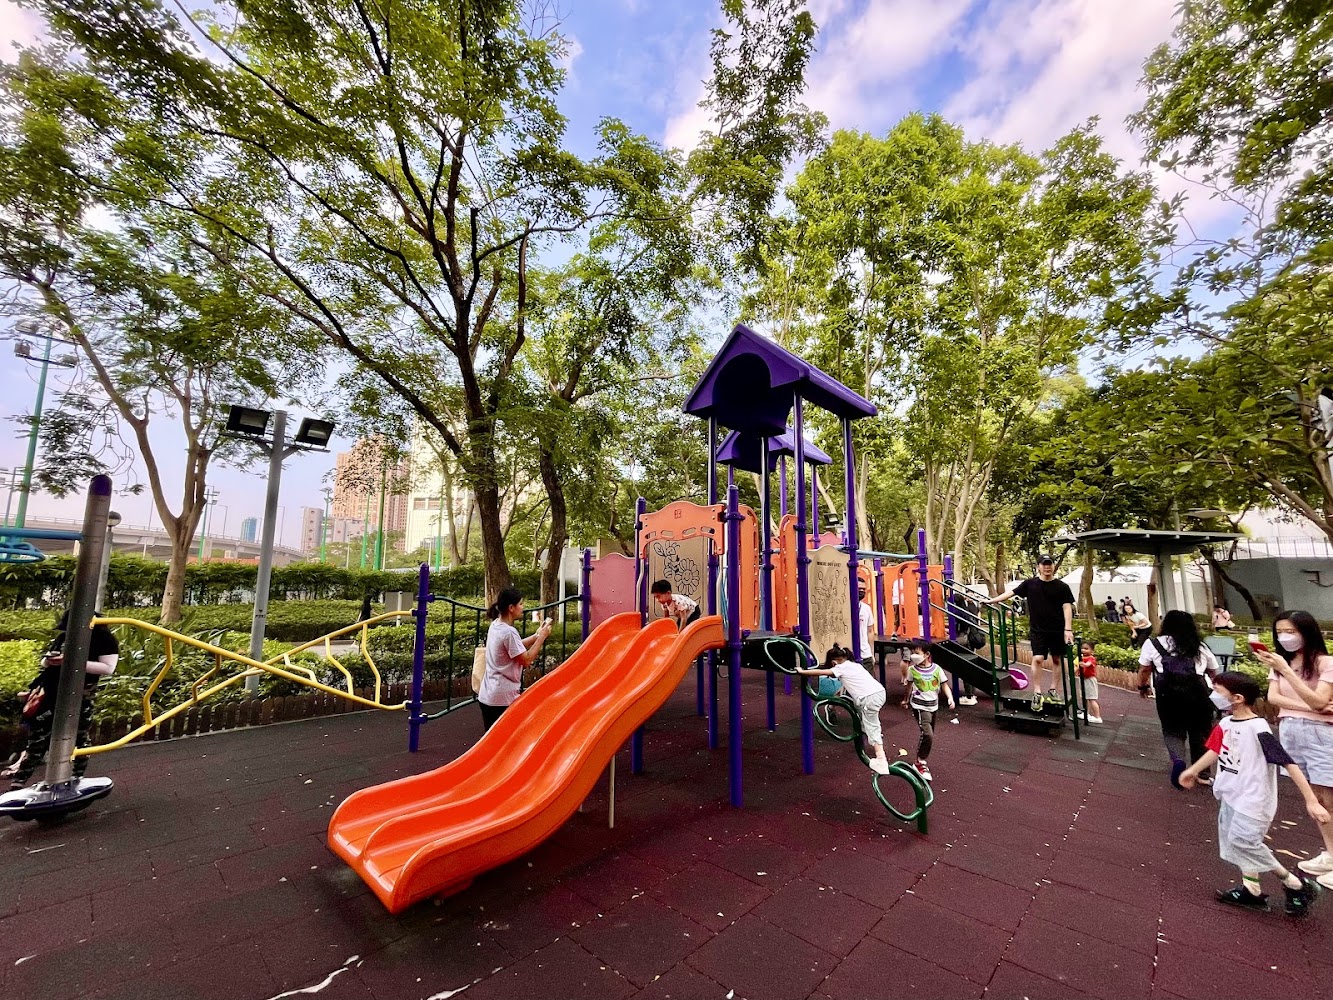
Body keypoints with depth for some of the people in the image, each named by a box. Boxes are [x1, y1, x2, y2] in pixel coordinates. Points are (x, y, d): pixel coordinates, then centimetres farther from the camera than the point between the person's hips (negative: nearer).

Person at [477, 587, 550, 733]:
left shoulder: (495, 625, 6)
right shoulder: (509, 632, -22)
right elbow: (526, 660, -18)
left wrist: (536, 635, 9)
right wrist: (542, 637, -10)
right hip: (503, 699, -9)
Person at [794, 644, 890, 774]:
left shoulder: (841, 667, 3)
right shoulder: (854, 664, 25)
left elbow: (820, 672, -1)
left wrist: (802, 671, 6)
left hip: (870, 697, -8)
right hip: (879, 691, 8)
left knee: (871, 728, -3)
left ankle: (881, 759, -7)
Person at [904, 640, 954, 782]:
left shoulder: (937, 669, -9)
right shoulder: (912, 670, -10)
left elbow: (944, 685, -1)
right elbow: (909, 685, 7)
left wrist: (950, 698, -18)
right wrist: (907, 699, 20)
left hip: (933, 706, 4)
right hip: (920, 706, -4)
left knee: (929, 735, 15)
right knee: (927, 734, -18)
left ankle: (922, 760, 35)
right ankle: (921, 763, -2)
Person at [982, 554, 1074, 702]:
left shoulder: (1062, 587, 0)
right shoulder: (1030, 584, 0)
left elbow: (1067, 607, -3)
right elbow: (1011, 592, 3)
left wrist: (1068, 629, -10)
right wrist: (991, 600, 0)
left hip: (1058, 631, 1)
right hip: (1038, 630, -1)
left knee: (1056, 659, 10)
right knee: (1038, 659, -7)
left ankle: (1053, 690, 25)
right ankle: (1037, 693, 1)